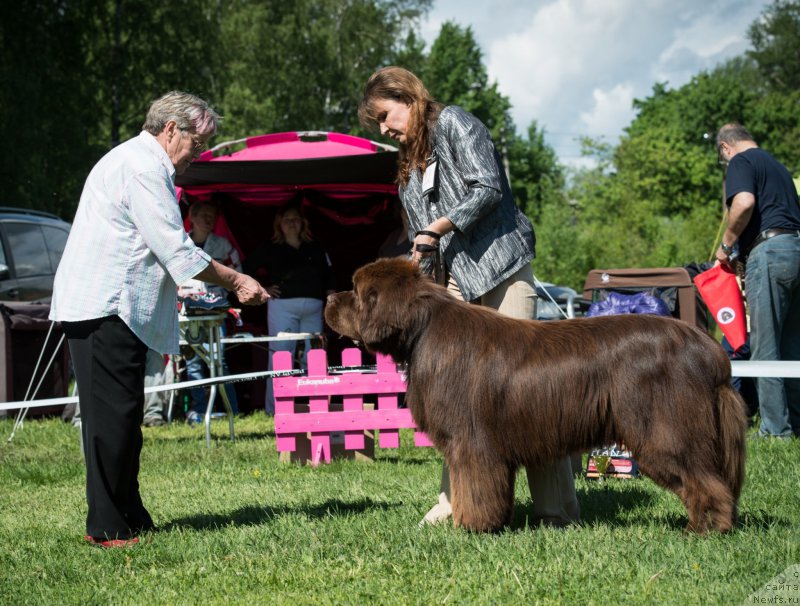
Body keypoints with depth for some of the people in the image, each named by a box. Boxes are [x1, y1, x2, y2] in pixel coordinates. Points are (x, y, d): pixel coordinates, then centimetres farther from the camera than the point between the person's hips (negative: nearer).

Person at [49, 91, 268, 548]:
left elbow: (164, 251, 27)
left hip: (114, 310, 11)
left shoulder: (137, 161, 23)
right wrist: (236, 281, -6)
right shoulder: (142, 167, -12)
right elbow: (178, 252, -16)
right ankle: (109, 528, -6)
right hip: (105, 309, -11)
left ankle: (131, 519, 15)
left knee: (121, 420, 11)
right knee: (113, 419, -9)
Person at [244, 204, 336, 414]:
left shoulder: (315, 249, 17)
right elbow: (246, 270, 8)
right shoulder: (271, 249, 7)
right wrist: (262, 290, 0)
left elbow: (329, 277, 19)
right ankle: (274, 410, -7)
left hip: (313, 308, 3)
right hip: (283, 307, -3)